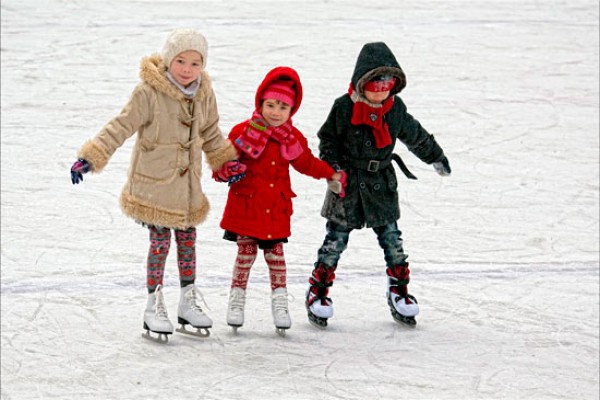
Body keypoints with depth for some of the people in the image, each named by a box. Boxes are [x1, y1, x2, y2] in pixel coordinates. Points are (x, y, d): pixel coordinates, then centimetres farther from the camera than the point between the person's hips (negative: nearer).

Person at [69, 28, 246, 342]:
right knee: (160, 242, -4)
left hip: (187, 184, 6)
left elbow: (210, 133, 18)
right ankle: (154, 307, 8)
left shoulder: (204, 94, 2)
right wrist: (90, 157, -24)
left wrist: (226, 161, 14)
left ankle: (188, 303, 24)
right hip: (153, 183, -6)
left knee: (187, 240, 11)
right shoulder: (149, 93, -18)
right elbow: (121, 127, -18)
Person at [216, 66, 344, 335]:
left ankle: (279, 301, 14)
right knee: (245, 253, 3)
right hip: (245, 204, -2)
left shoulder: (293, 138, 4)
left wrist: (330, 174, 11)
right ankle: (236, 300, 17)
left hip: (276, 209, 2)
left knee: (275, 253, 5)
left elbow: (306, 162, 17)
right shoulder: (243, 132, -7)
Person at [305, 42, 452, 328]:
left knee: (392, 240, 6)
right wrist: (333, 167, -17)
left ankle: (399, 293, 19)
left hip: (382, 186, 4)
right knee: (335, 240, -1)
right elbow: (327, 139, -3)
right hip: (347, 186, -4)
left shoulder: (395, 109, 2)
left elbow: (415, 136, 18)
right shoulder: (345, 107, -11)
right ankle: (317, 293, 9)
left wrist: (436, 157, 29)